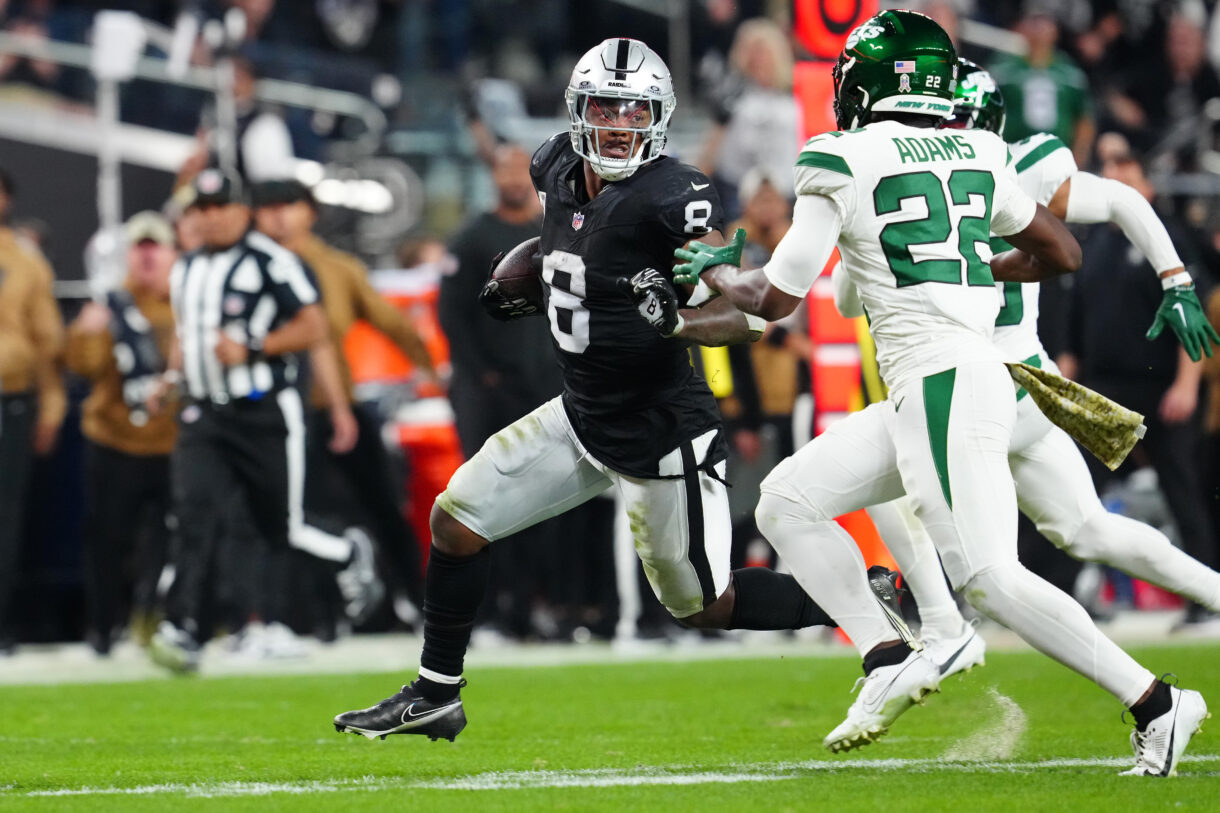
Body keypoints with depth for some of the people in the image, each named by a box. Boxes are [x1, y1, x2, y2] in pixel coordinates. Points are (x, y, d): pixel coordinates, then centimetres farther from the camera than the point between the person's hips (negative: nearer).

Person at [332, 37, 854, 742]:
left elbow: (753, 314, -24)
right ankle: (435, 696, 20)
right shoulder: (559, 169, -1)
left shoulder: (672, 196, -23)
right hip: (582, 418, 7)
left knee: (705, 606, 3)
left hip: (662, 438, -7)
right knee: (457, 520, 6)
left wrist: (676, 322, -40)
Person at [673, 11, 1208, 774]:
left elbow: (775, 297, -1)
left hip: (944, 385, -9)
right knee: (788, 504, 12)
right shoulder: (978, 157, 13)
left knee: (989, 575, -12)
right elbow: (1063, 253, 23)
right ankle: (888, 662, 4)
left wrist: (715, 270, 20)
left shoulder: (843, 163, -7)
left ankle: (1156, 703, -12)